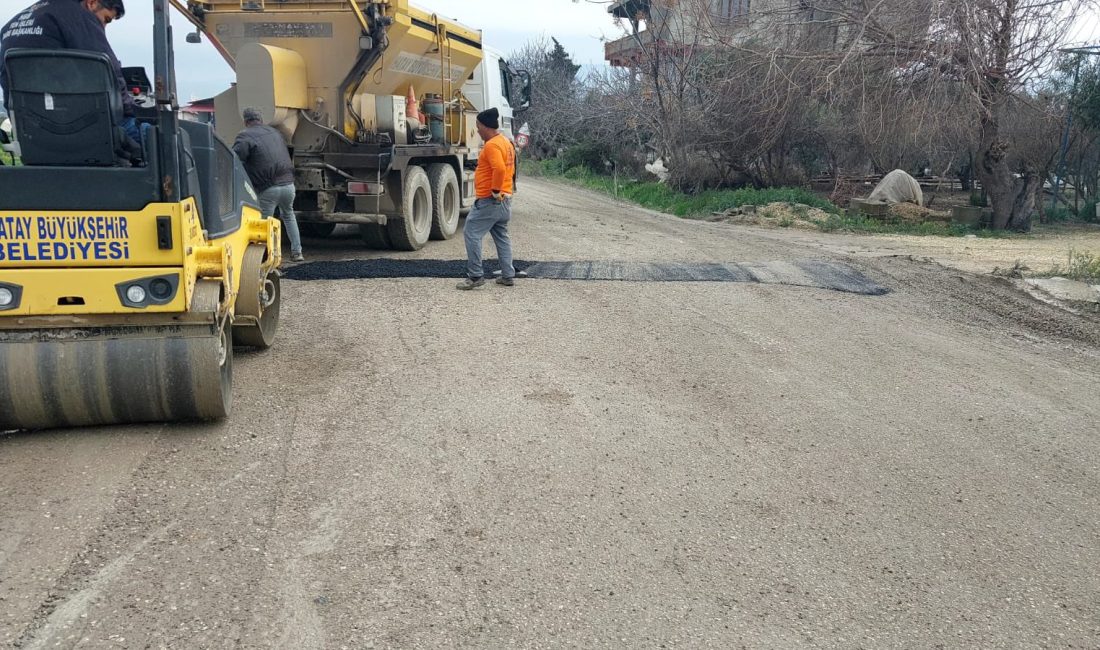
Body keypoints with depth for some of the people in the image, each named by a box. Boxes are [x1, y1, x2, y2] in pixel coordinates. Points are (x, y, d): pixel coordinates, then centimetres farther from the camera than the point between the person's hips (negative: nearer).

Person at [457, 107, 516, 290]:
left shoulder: (492, 145, -17)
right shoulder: (506, 142, 15)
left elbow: (499, 169, -32)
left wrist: (495, 191, -22)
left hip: (489, 201, -10)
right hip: (504, 200, 10)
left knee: (471, 234, -5)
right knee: (501, 237, 16)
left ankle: (475, 276, -6)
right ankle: (508, 275, 18)